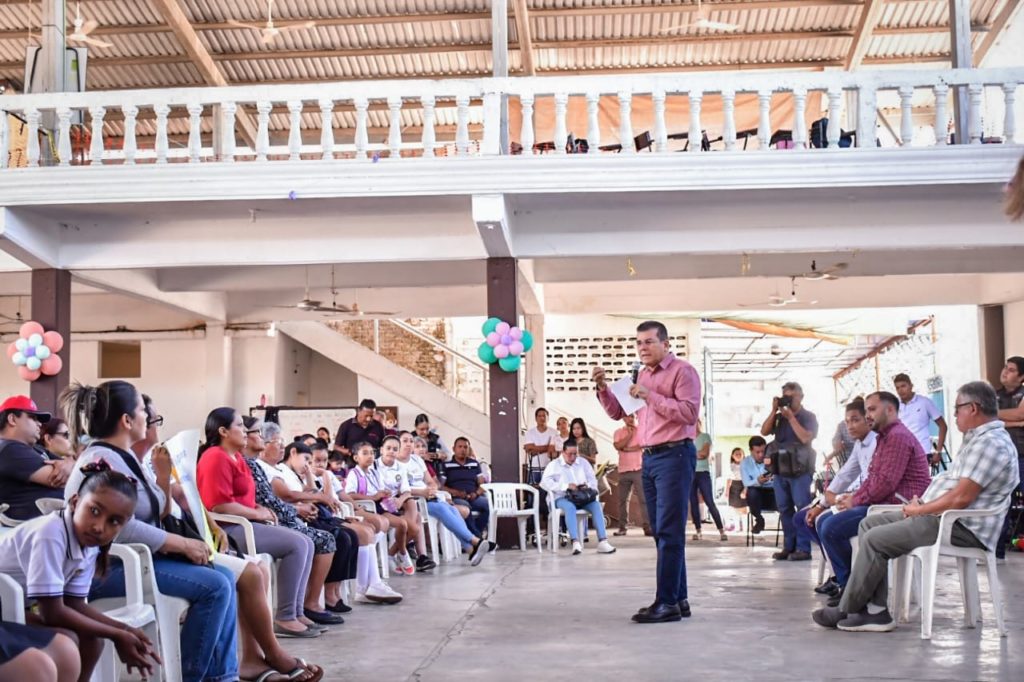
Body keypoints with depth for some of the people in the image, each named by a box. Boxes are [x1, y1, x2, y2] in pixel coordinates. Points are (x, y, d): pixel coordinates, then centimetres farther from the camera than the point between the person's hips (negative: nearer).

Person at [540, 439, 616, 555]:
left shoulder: (583, 462, 17)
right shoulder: (554, 465, 4)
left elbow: (593, 480, 15)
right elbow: (545, 482, -10)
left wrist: (588, 485, -12)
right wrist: (566, 486, -20)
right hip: (563, 498, -3)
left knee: (596, 504, -27)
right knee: (570, 507, -38)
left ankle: (602, 542, -35)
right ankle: (575, 543, -48)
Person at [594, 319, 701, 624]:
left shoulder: (682, 371, -5)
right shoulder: (641, 375, 18)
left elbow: (690, 413, -16)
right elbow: (617, 412, 19)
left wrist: (650, 396, -17)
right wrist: (603, 388, 2)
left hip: (674, 456, -8)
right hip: (649, 458, 8)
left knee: (669, 531, -9)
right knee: (662, 532, 9)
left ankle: (668, 602, -9)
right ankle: (679, 599, 15)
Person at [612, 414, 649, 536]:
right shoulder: (618, 433, 11)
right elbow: (618, 446, -7)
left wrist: (628, 449, -8)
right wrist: (629, 434, -5)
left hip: (639, 469, -3)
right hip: (623, 470, 3)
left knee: (644, 498, -8)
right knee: (622, 500, 4)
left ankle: (647, 526, -10)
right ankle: (622, 527, 9)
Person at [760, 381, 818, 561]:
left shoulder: (808, 417, 2)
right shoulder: (779, 417, 15)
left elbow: (806, 438, -12)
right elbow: (764, 431, 5)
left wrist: (791, 417, -10)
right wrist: (774, 411, -1)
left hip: (799, 469, -5)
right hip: (780, 469, 5)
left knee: (802, 508, -8)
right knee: (784, 509, 6)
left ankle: (803, 548, -9)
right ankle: (789, 546, 10)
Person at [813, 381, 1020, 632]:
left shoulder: (990, 443, -18)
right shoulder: (979, 438, 17)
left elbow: (960, 498, -24)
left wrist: (919, 510, -11)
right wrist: (922, 504, 5)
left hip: (962, 527, -11)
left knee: (875, 539, -15)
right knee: (870, 523, 5)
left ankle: (846, 610, 1)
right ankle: (875, 610, -2)